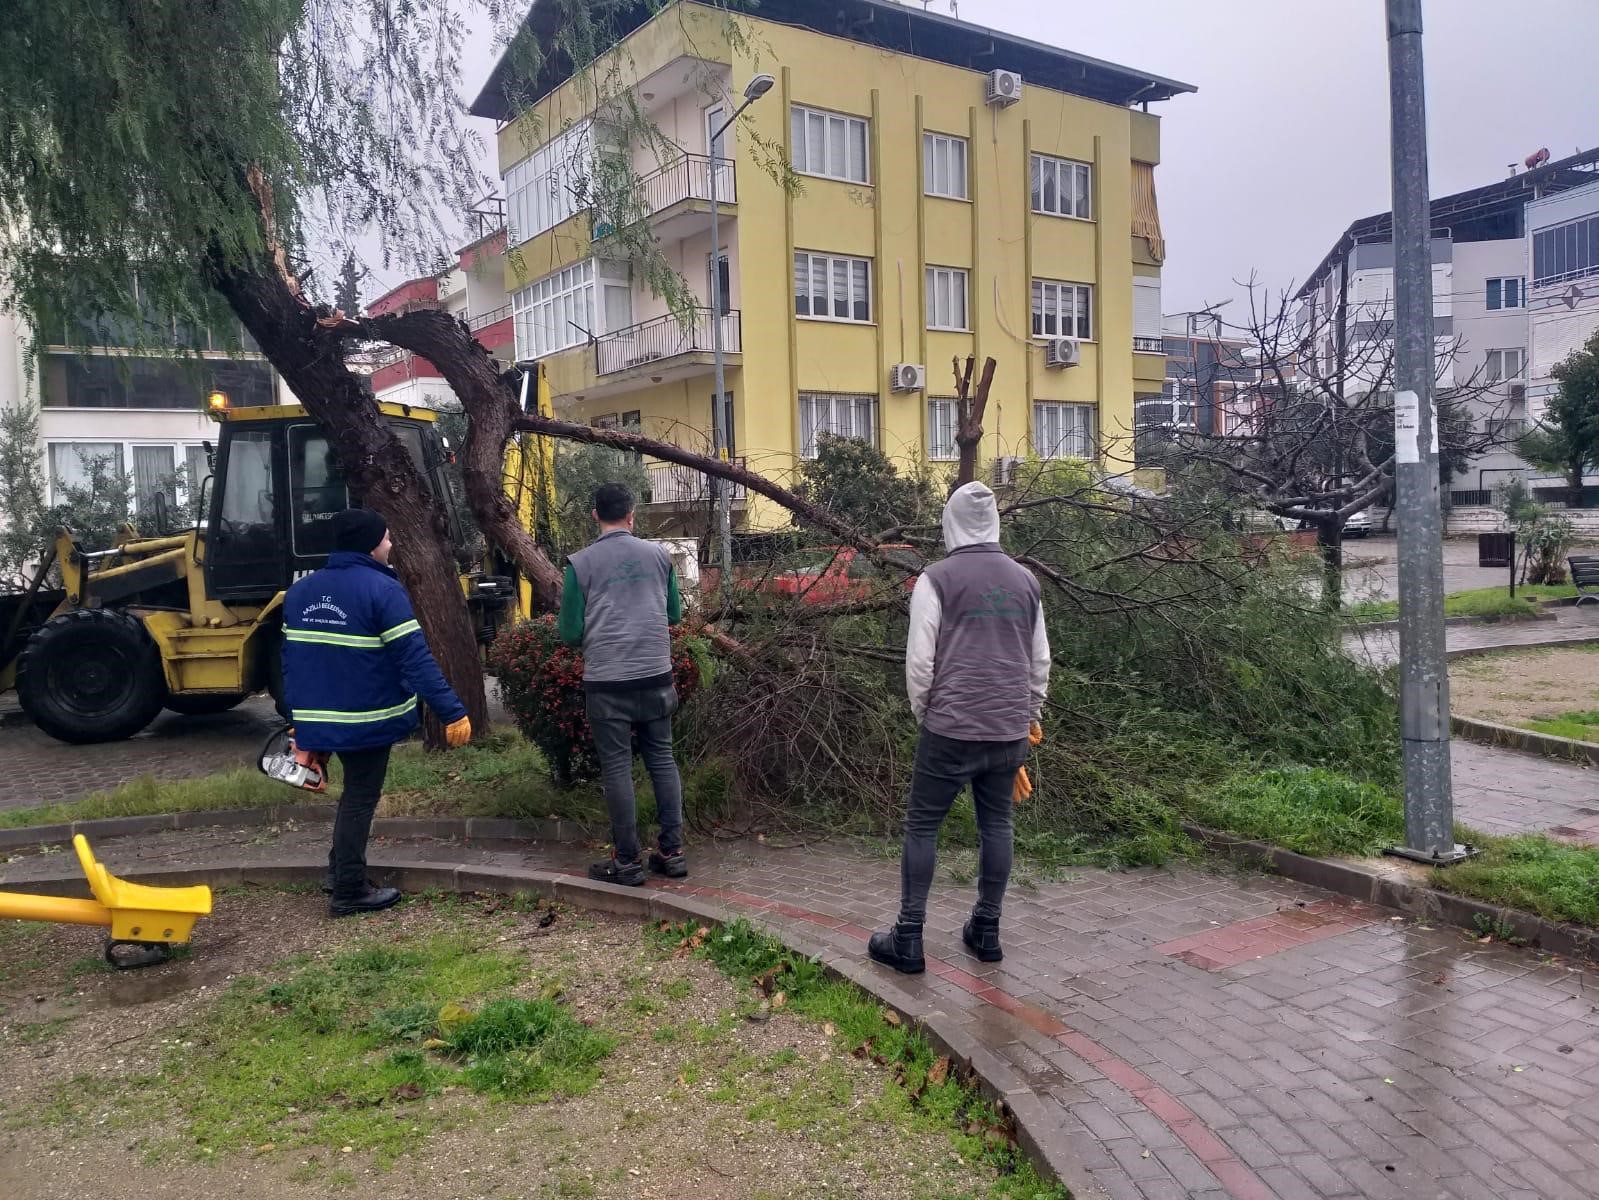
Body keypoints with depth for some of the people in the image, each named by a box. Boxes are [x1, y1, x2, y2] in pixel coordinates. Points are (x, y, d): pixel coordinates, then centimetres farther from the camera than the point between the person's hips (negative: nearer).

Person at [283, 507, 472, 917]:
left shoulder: (300, 591, 8)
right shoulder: (381, 590, -16)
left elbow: (292, 658, 13)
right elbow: (415, 659, -21)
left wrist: (298, 718, 21)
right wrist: (453, 712, -21)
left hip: (321, 717, 7)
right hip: (367, 718, -7)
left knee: (355, 790, 24)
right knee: (360, 798, 4)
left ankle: (339, 870, 30)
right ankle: (349, 891, 10)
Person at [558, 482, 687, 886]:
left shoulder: (580, 563, -4)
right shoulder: (659, 554, 4)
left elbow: (570, 633, -2)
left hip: (606, 681, -3)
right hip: (655, 675, 3)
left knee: (617, 767, 4)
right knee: (662, 760, 12)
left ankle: (627, 860, 10)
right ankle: (671, 851, 16)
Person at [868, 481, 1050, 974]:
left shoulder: (937, 579, -6)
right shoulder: (1025, 579, 9)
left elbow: (920, 659, -8)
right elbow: (1040, 659, 13)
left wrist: (923, 714, 7)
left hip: (951, 729, -4)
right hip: (1009, 730, 5)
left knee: (921, 826, 5)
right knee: (996, 825, 15)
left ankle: (908, 940, 7)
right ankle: (986, 932, 23)